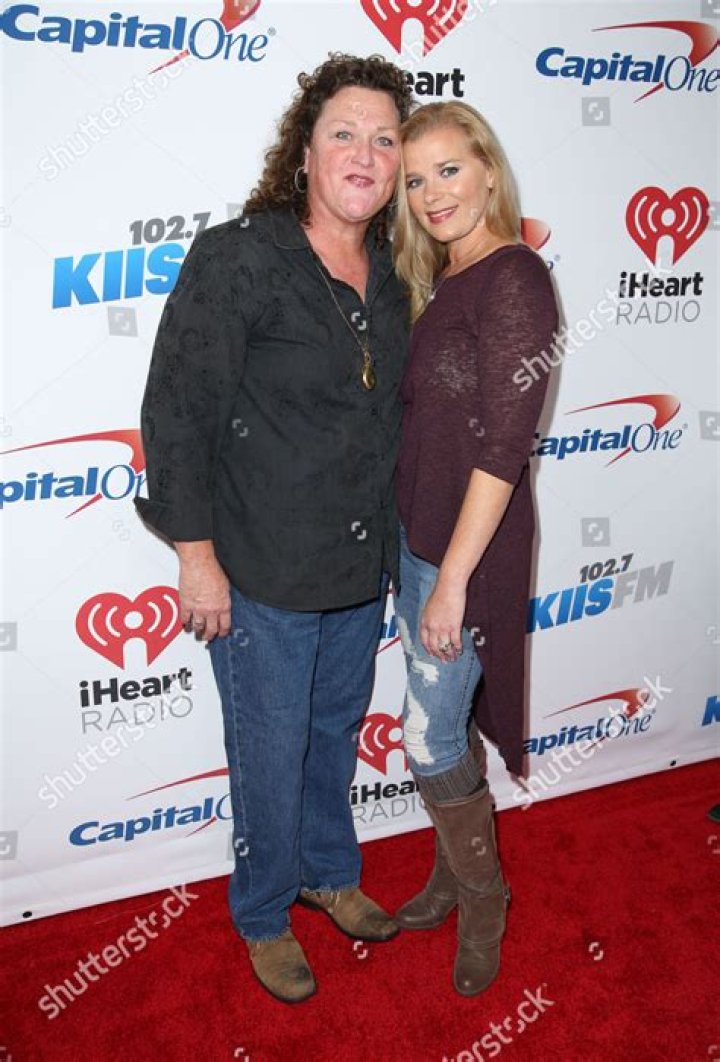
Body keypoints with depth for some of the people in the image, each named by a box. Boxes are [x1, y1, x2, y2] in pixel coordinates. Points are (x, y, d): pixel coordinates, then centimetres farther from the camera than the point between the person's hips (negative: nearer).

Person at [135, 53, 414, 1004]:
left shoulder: (388, 274, 5)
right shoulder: (237, 258, -15)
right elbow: (177, 414, -15)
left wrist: (389, 539, 14)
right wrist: (198, 555, -16)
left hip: (363, 567, 6)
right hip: (262, 574, -6)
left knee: (338, 731, 23)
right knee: (272, 756, 11)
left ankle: (331, 872, 49)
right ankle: (265, 915, 38)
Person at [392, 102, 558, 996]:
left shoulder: (513, 279, -16)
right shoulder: (443, 282, 11)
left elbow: (503, 444, -21)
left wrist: (453, 579, -20)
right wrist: (420, 561, 10)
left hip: (468, 549, -8)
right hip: (416, 535, 8)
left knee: (432, 741, 3)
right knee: (446, 728, 19)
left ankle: (484, 897, 28)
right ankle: (453, 876, 38)